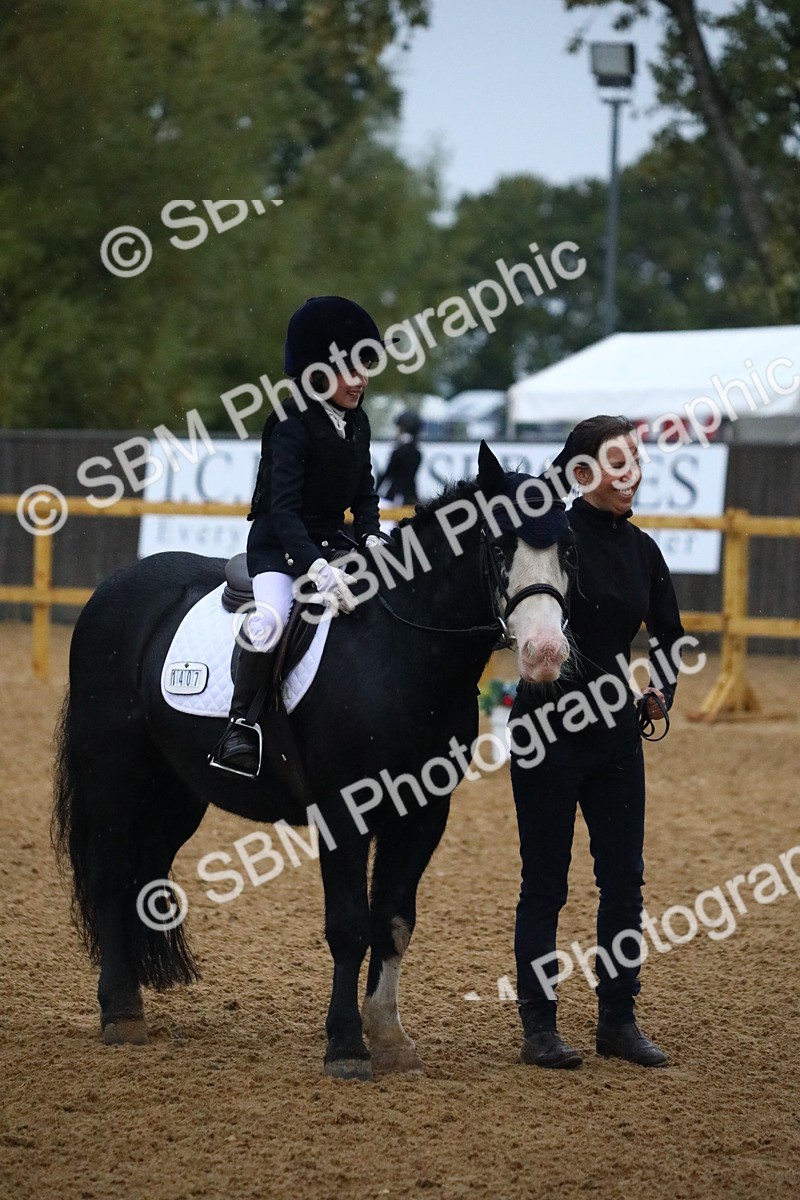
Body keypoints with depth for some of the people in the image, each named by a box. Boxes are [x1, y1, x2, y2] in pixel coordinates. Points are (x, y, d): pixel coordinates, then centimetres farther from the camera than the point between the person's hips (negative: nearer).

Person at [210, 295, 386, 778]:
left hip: (332, 541, 8)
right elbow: (282, 508, -25)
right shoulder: (292, 425, -17)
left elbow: (364, 491, 16)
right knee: (271, 619, -33)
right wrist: (317, 568, -36)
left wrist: (371, 538, -5)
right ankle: (240, 724, -22)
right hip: (279, 544, -8)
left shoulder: (357, 422, 6)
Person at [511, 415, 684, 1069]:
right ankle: (539, 1026, 9)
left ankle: (619, 1020, 18)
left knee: (625, 879, 7)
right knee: (545, 883, 2)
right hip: (549, 726, -6)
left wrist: (663, 689, 3)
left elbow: (669, 634, 18)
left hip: (616, 731, 6)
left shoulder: (641, 549, 7)